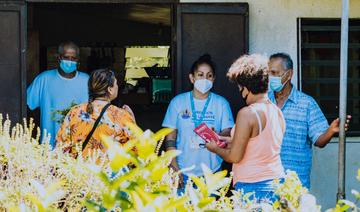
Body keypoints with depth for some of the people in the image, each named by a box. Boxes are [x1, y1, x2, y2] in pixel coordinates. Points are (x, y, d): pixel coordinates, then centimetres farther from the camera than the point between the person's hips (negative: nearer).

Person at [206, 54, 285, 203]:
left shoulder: (247, 113, -14)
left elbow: (234, 157, -11)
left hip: (252, 187, -7)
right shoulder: (278, 112, 9)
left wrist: (215, 148, 8)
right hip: (277, 182, 7)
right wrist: (233, 141, 30)